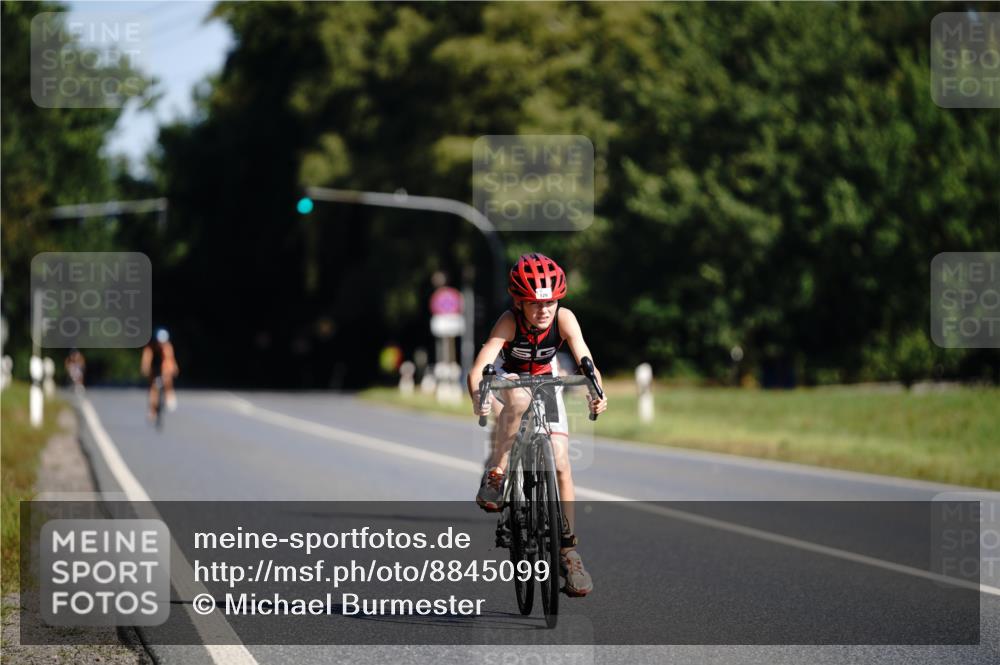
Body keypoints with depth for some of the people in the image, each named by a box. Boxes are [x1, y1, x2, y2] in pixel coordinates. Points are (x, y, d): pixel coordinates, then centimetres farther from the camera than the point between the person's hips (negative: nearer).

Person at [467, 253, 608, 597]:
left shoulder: (564, 319, -27)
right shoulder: (509, 322, -31)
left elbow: (585, 359, -38)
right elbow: (479, 368, -42)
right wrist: (479, 398, -62)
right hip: (510, 380, -2)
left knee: (561, 464, -8)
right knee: (518, 399, -40)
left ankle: (569, 550, 0)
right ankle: (495, 475, -28)